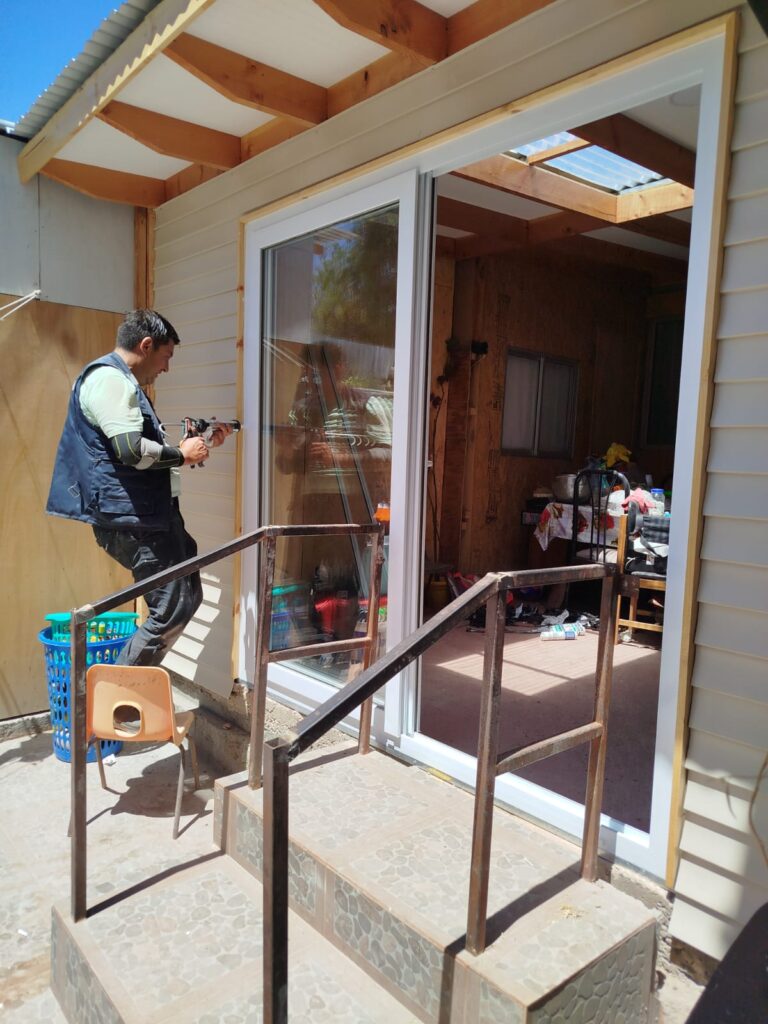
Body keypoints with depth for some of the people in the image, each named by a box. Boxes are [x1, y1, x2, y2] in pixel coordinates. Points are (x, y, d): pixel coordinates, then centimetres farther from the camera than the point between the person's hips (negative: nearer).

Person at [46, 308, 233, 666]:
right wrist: (182, 454, -11)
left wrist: (202, 443, 17)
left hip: (150, 514, 11)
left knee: (187, 597, 19)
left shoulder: (123, 382, 23)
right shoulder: (109, 378, -13)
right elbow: (131, 449, -26)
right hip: (130, 519, -11)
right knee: (172, 611, -8)